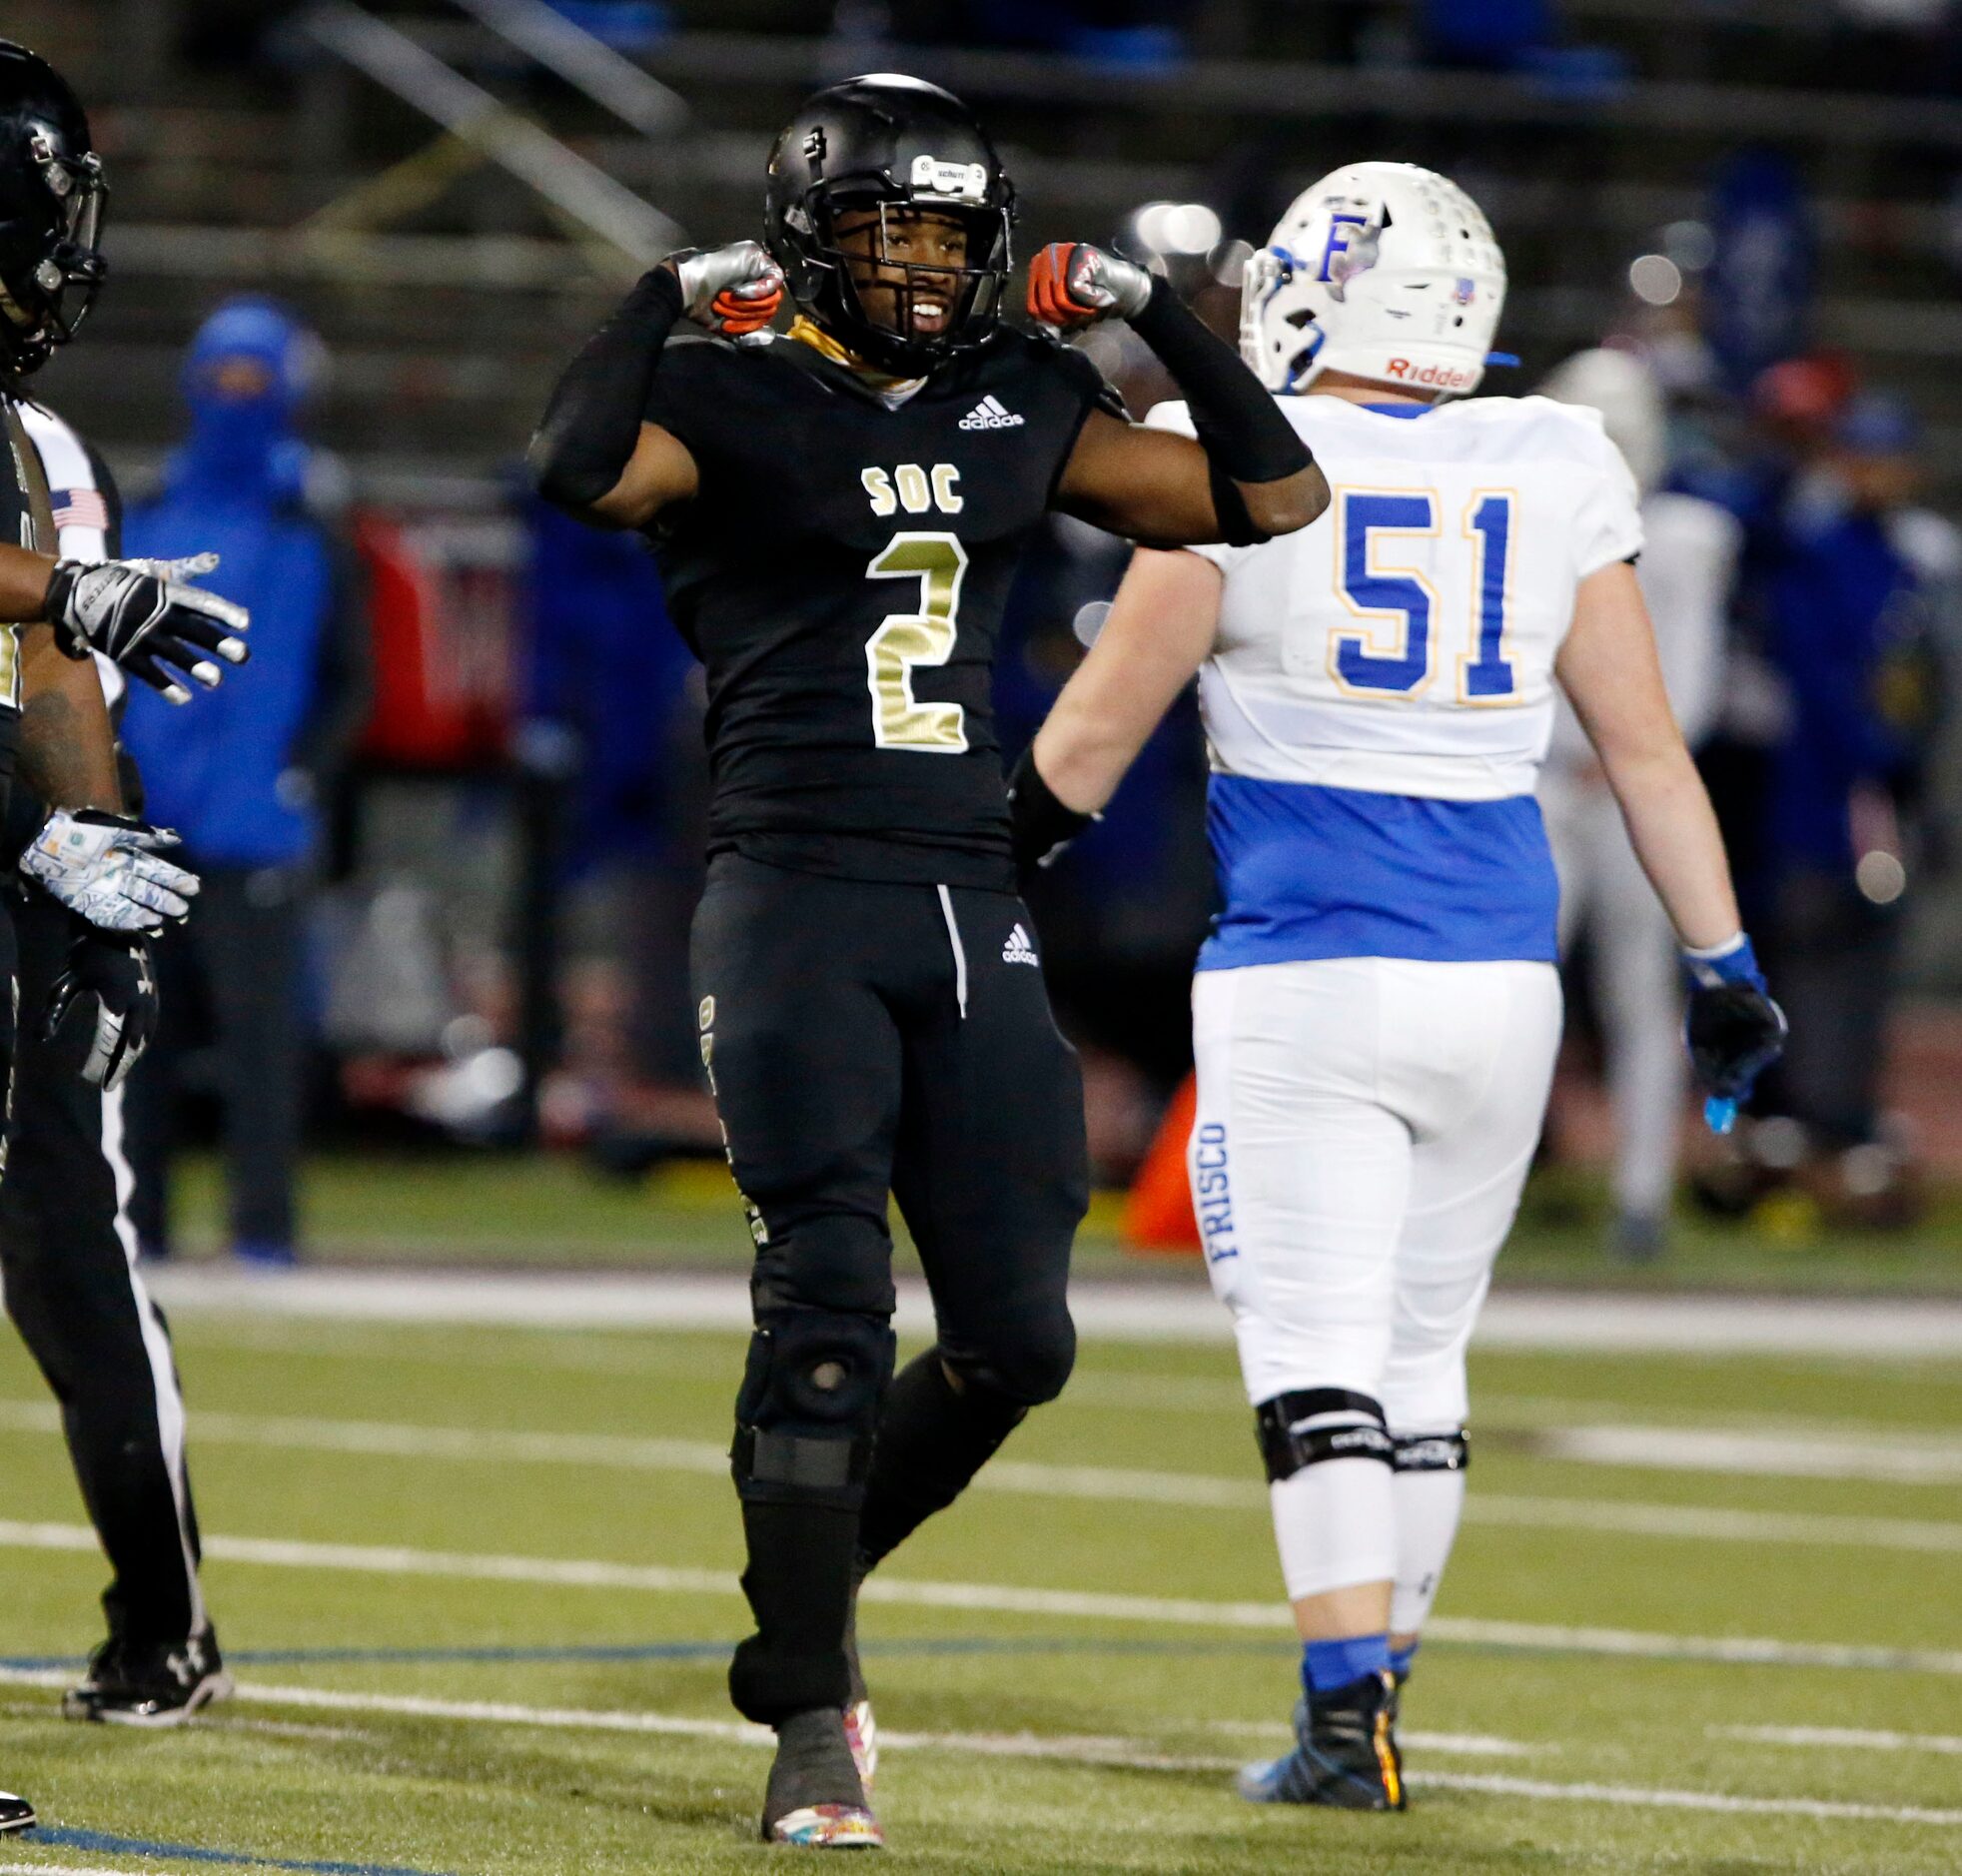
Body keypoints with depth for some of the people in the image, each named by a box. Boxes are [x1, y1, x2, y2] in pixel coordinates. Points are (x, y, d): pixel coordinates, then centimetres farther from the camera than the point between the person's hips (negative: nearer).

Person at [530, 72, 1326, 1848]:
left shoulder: (1021, 410, 12)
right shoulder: (733, 403, -3)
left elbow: (1274, 494, 15)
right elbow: (580, 467, -26)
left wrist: (1151, 311, 8)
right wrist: (674, 293, -15)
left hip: (970, 914, 5)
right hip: (798, 901, -5)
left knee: (1015, 1339, 4)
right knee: (830, 1307, -12)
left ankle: (802, 1612, 25)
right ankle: (812, 1727, -5)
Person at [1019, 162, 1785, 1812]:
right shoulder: (1554, 473, 4)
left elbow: (1106, 719, 1)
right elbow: (1644, 745, 9)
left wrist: (1003, 850, 19)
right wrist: (1722, 963, 16)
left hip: (1306, 977, -4)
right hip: (1499, 978, 4)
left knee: (1319, 1361, -3)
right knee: (1424, 1353, 15)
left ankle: (1350, 1720, -11)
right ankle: (1372, 1697, 22)